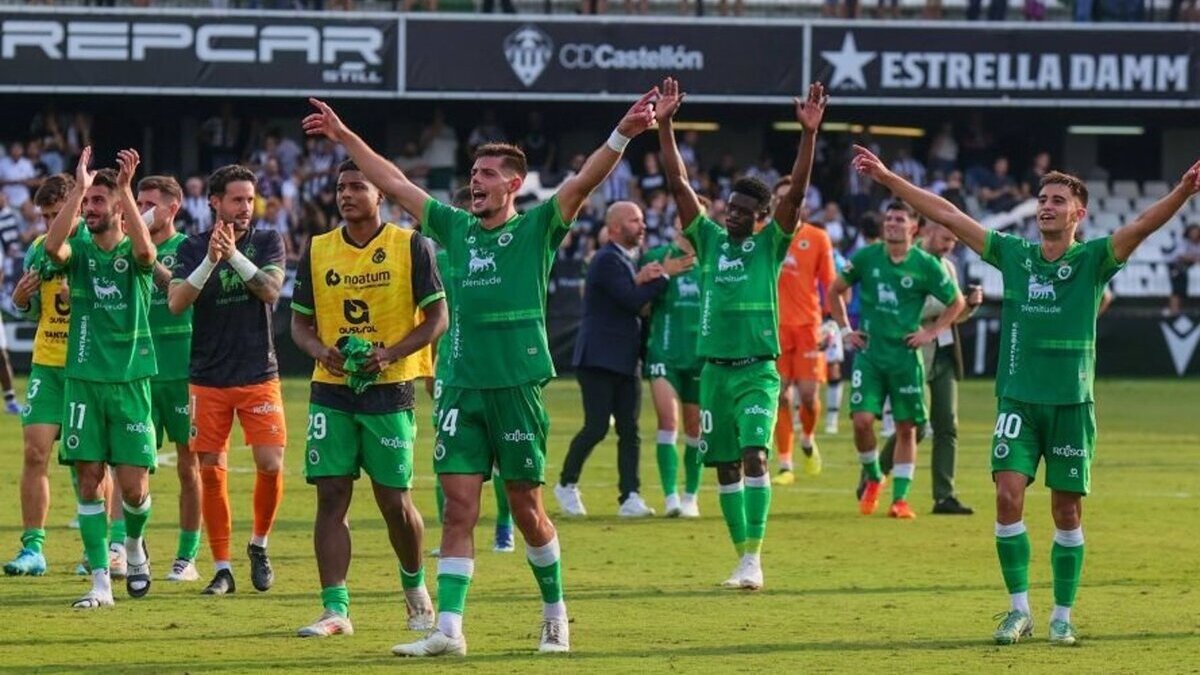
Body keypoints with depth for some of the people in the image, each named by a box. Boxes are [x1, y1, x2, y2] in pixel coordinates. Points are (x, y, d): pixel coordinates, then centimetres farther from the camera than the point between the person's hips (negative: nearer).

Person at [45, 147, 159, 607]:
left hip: (130, 379, -2)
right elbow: (52, 247, -18)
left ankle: (134, 545, 29)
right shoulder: (79, 251, 5)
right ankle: (100, 582, 2)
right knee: (89, 479, -3)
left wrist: (125, 187, -26)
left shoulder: (133, 254, 1)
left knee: (133, 486, -3)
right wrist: (78, 188, -22)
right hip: (83, 379, 2)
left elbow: (146, 250, -24)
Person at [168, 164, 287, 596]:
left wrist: (233, 254, -25)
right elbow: (176, 302, -12)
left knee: (270, 464, -10)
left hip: (259, 376, 0)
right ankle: (222, 568, 8)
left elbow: (270, 289, -14)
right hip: (208, 378, 0)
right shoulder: (193, 248, 2)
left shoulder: (267, 243, 3)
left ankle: (259, 545, 15)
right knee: (211, 472, -1)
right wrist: (210, 260, -24)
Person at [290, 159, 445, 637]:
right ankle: (335, 610, -3)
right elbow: (300, 322, 12)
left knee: (395, 501, 1)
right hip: (331, 392, 3)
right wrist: (320, 349, -10)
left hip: (389, 390, -3)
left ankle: (415, 587, 28)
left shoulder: (410, 246, -3)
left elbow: (437, 317, -3)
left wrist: (390, 353, -16)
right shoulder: (317, 251, 7)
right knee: (331, 497, -5)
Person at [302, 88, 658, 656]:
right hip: (461, 389, 4)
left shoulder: (537, 229, 0)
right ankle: (448, 630, -6)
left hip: (517, 388, -4)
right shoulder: (456, 228, 12)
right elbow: (395, 185, 19)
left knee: (527, 511, 5)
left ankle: (555, 615, 22)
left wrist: (622, 135, -27)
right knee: (458, 508, -2)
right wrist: (345, 137, 21)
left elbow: (582, 183, -13)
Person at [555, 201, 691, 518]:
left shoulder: (630, 259, 17)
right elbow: (632, 301, -22)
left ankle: (630, 498, 0)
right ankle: (567, 485, 10)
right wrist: (664, 276, -16)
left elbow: (637, 300, 13)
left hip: (625, 361, 9)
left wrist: (641, 281, -8)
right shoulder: (607, 260, -13)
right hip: (600, 358, -9)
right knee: (596, 427, -7)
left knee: (629, 432, 2)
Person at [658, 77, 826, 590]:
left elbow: (796, 193, -10)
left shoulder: (770, 244, 2)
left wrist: (809, 135, -21)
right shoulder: (709, 240, 8)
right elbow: (679, 184, 4)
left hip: (758, 369, -4)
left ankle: (754, 558, -18)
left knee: (755, 454, -17)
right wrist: (665, 126, -4)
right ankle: (743, 558, 13)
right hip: (715, 368, 4)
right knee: (726, 466, 6)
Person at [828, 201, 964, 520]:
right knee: (862, 420, -12)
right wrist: (845, 329, 8)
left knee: (906, 427, 2)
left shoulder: (925, 265, -3)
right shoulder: (866, 258, 0)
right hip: (869, 352, 1)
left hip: (905, 355, 0)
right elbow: (835, 290, 15)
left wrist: (931, 332, 1)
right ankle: (873, 479, 14)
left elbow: (956, 302, 9)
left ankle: (900, 499, 9)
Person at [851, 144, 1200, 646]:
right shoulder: (1014, 254, 5)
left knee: (1067, 510, 4)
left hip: (1072, 402, -2)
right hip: (1017, 398, 2)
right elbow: (947, 215, 7)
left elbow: (1142, 225, -18)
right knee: (1008, 495, -10)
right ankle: (1019, 610, 1)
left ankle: (1062, 616, 14)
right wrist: (888, 179, 6)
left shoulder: (1093, 259, -2)